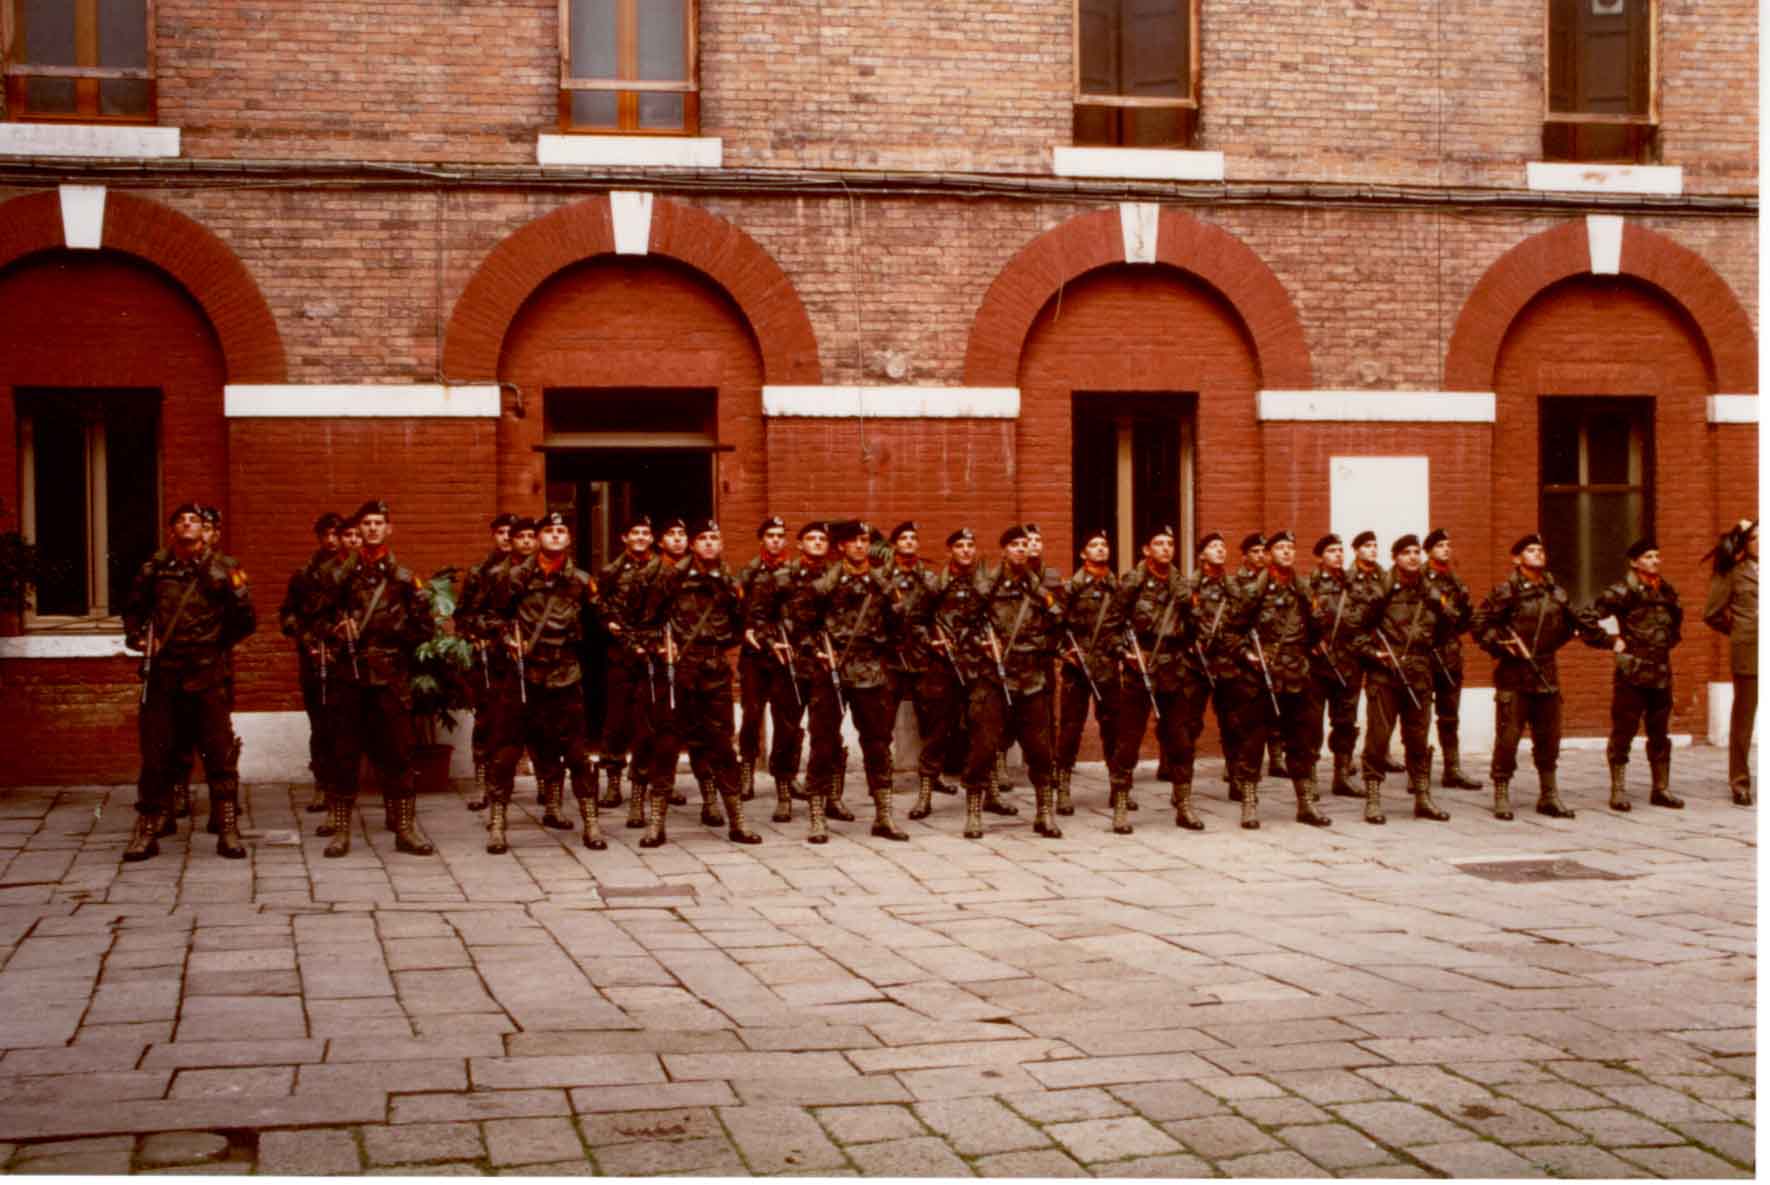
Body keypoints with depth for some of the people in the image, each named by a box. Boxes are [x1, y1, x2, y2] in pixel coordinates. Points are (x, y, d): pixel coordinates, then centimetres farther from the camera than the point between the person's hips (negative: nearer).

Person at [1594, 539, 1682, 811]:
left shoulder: (1667, 590, 12)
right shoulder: (1625, 590, -9)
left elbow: (1677, 618, 30)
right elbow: (1591, 616, -15)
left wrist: (1672, 638, 15)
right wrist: (1612, 642, -14)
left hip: (1661, 671, 6)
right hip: (1632, 671, -6)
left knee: (1659, 734, 12)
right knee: (1623, 731, -1)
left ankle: (1661, 789, 20)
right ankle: (1618, 791, 3)